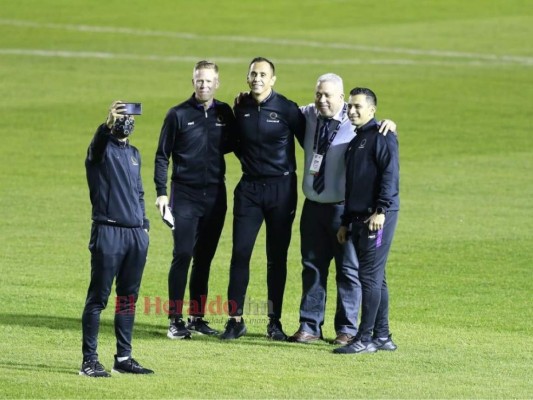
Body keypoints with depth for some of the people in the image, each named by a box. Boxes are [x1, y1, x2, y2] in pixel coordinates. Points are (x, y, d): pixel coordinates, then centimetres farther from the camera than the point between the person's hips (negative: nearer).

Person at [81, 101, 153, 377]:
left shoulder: (134, 154, 19)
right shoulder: (102, 150, -3)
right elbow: (98, 142, -28)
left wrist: (144, 225, 16)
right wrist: (108, 125, -49)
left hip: (136, 234, 7)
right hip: (108, 232, -7)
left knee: (128, 298, 9)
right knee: (98, 297, -5)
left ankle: (124, 357, 15)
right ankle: (89, 360, -3)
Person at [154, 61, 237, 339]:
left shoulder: (224, 113, 7)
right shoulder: (178, 115, -3)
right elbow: (162, 156, -1)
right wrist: (161, 193, -8)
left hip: (215, 195, 4)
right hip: (185, 194, -4)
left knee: (205, 257, 8)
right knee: (183, 255, -9)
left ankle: (197, 317, 15)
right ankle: (175, 320, -5)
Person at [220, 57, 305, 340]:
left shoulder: (286, 109, -6)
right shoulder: (240, 108, 4)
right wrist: (248, 159, 7)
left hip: (281, 189, -3)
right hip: (249, 187, 3)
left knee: (277, 257, 3)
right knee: (240, 252, -4)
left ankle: (275, 321, 10)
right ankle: (235, 320, 0)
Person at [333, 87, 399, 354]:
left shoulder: (382, 137, -7)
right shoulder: (355, 142, 21)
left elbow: (390, 174, -17)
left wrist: (381, 210, -24)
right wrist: (346, 222, 22)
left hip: (378, 218, -9)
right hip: (359, 217, 9)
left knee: (370, 277, -10)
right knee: (375, 278, 11)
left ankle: (365, 339, -10)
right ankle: (382, 336, 15)